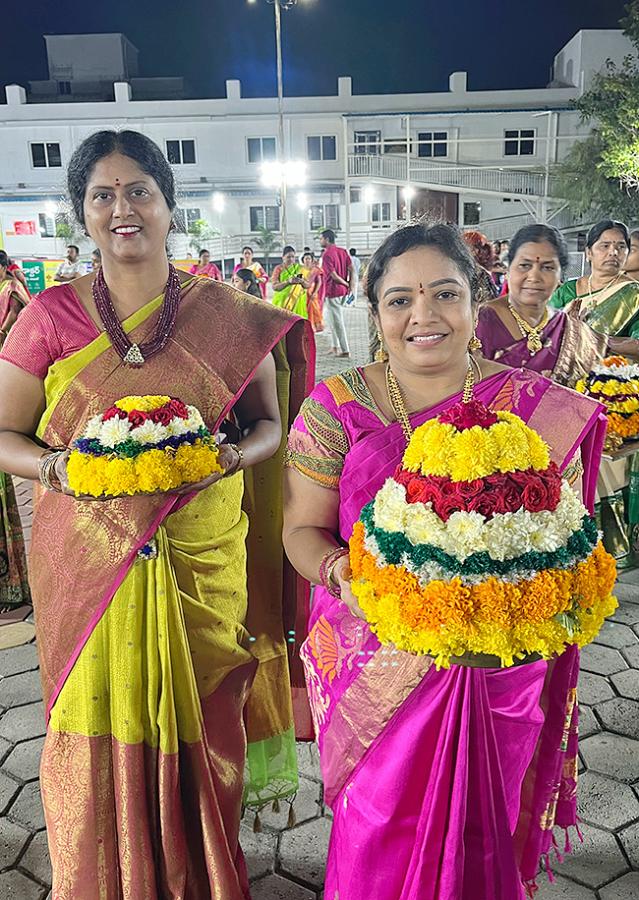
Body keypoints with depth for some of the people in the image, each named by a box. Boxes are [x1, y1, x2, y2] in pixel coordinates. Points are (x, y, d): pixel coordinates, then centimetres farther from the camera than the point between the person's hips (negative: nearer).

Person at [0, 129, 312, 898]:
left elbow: (269, 423, 8)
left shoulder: (226, 315, 1)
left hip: (203, 559, 1)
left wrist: (228, 456, -13)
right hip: (89, 560, 0)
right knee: (101, 732, 9)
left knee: (200, 729, 12)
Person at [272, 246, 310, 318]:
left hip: (298, 300, 2)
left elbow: (307, 285, 9)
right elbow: (274, 286, -7)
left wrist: (302, 281, -13)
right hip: (282, 301, -2)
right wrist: (288, 281, -20)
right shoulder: (279, 268, 3)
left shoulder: (300, 269, 11)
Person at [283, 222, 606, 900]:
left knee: (479, 835, 18)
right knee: (378, 844, 12)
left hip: (496, 667, 1)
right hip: (377, 662, 0)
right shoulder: (336, 406, -4)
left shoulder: (543, 408, -3)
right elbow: (303, 529, -1)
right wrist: (341, 572, -21)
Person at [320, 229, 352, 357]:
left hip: (332, 291, -9)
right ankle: (335, 346, 26)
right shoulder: (342, 251, 8)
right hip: (342, 290, 9)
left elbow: (334, 275, -19)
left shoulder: (327, 254, -16)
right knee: (332, 318, 20)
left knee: (337, 321, -2)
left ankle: (345, 350, 1)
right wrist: (351, 284, 0)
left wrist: (346, 284, -5)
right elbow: (351, 268, 4)